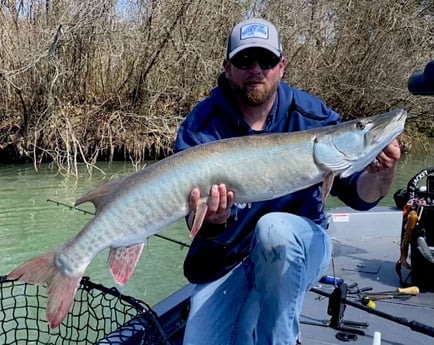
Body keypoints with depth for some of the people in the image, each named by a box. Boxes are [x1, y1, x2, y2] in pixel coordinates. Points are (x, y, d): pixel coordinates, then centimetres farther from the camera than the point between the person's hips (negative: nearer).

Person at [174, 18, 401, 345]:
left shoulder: (312, 116, -10)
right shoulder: (201, 125, -13)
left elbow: (358, 195, -8)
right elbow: (194, 212, -21)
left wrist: (381, 175, -31)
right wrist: (210, 221, -45)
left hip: (299, 246, 0)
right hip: (226, 259, 1)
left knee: (274, 228, -35)